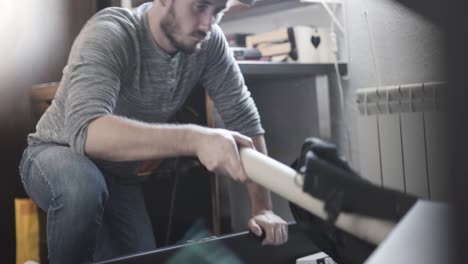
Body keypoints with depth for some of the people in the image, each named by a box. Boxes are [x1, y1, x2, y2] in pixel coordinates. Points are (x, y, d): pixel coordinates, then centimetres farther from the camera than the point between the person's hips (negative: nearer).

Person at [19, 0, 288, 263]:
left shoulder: (208, 42, -17)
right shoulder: (108, 35, -31)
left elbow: (244, 118, -10)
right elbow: (85, 131, -47)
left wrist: (263, 208, -18)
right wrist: (194, 139, -58)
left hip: (119, 175, 5)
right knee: (83, 188, -37)